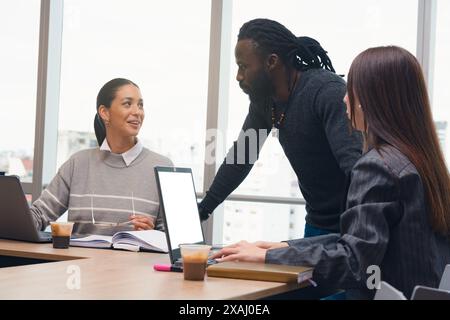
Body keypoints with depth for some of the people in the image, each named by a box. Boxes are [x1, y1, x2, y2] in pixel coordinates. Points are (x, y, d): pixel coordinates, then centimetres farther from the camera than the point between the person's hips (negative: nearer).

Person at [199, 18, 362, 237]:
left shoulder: (328, 91, -23)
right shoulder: (263, 99, 1)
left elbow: (355, 162, -34)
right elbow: (239, 158, 15)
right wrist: (202, 210, 17)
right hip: (317, 224, 7)